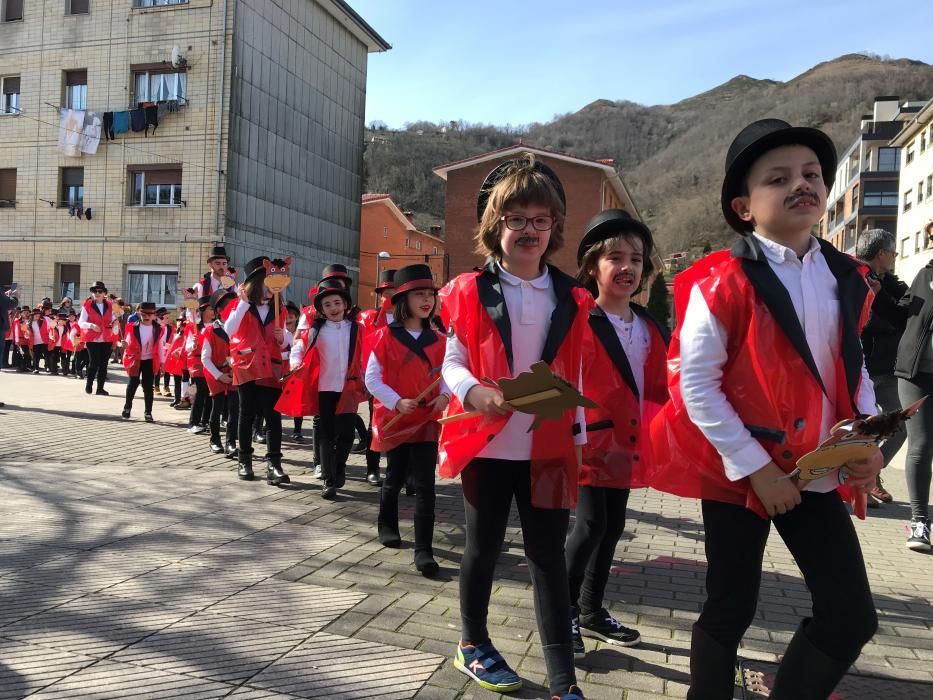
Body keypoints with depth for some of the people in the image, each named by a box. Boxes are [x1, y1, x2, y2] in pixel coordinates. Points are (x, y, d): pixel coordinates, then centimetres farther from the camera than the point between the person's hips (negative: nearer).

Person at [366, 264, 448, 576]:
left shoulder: (438, 340, 2)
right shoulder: (386, 336, -7)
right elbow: (371, 378, -8)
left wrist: (444, 396, -13)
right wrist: (397, 402, -20)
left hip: (427, 420, 2)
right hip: (394, 419, -2)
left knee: (425, 485, -5)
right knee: (395, 478, 14)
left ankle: (423, 549, 1)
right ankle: (387, 526, 40)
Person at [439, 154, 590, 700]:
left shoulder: (571, 299, 5)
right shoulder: (471, 291, -3)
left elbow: (574, 375, 9)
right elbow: (453, 362, -4)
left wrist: (578, 438, 8)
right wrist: (475, 393, -24)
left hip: (548, 448, 2)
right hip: (486, 445, -1)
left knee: (549, 556, 6)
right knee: (484, 548, 14)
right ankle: (474, 645, 36)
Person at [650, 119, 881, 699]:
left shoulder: (847, 278, 4)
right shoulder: (725, 282, -15)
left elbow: (851, 368, 14)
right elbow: (695, 385, -16)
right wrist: (754, 466, -16)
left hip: (816, 473, 6)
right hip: (737, 470, -5)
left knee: (852, 614, 6)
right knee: (731, 609, 7)